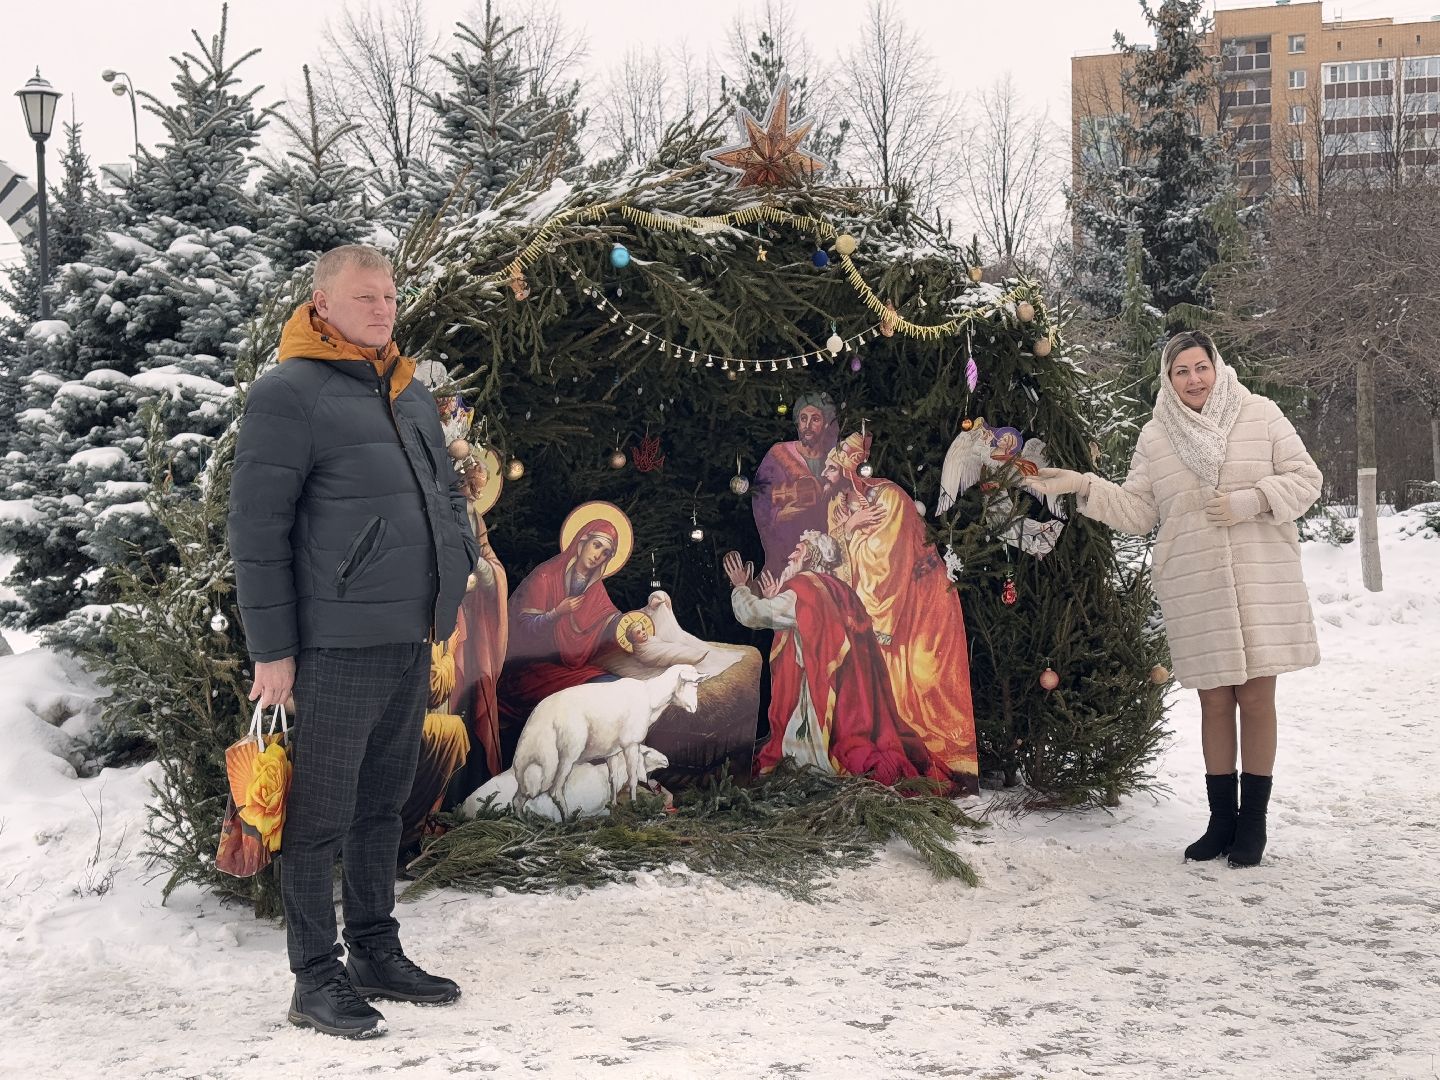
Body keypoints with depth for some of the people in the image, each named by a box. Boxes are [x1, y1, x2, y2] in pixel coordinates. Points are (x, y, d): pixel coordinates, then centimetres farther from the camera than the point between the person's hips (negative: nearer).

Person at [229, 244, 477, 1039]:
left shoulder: (411, 393, 14)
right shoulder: (289, 394, -10)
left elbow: (446, 491, 27)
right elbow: (256, 530, -13)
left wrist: (458, 569, 10)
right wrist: (272, 650, -14)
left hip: (410, 641, 8)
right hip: (337, 645, -8)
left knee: (383, 803, 17)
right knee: (322, 815, 0)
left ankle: (378, 956, 28)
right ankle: (316, 980, 9)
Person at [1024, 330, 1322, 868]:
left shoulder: (1261, 415, 0)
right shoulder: (1155, 436, 7)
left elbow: (1305, 478, 1)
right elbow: (1137, 510, 7)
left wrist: (1251, 501, -13)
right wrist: (1082, 486, -4)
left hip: (1261, 584, -2)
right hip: (1195, 591, 2)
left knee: (1256, 698, 3)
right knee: (1215, 702, 8)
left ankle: (1253, 823, 15)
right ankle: (1222, 821, 20)